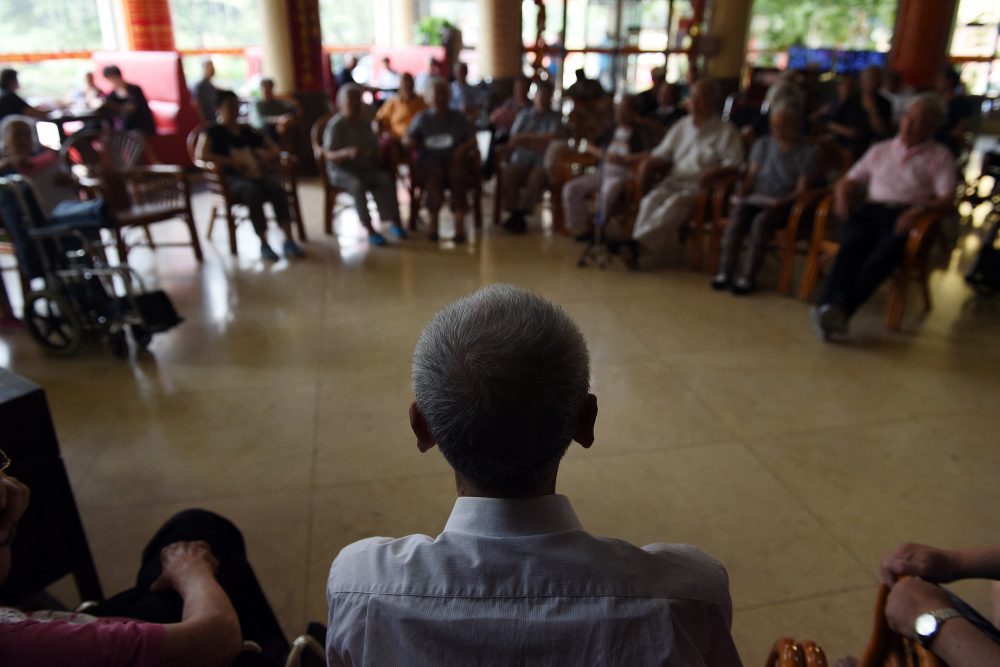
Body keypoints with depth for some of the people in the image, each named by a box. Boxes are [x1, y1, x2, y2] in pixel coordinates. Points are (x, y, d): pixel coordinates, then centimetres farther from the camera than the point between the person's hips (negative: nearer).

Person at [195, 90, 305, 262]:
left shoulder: (248, 131, 23)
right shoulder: (212, 132, 8)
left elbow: (274, 149, 27)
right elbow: (201, 154, -11)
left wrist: (265, 155, 3)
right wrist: (231, 162, -17)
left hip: (255, 173, 5)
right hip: (230, 178, -4)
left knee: (278, 190, -28)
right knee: (253, 192, -38)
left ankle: (289, 240, -32)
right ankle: (263, 243, -35)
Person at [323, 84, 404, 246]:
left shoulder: (364, 121, 10)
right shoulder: (336, 125, -9)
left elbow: (373, 145, 20)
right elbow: (330, 155, -16)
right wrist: (348, 152, -34)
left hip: (366, 167, 5)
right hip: (342, 170, -5)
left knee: (387, 179, -25)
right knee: (358, 184, -37)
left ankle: (394, 221, -20)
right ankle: (369, 230, -35)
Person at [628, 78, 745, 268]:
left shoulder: (726, 130, 7)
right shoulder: (682, 125, 21)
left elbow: (734, 162, -1)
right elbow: (661, 153, 24)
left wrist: (714, 171, -22)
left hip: (700, 187, -4)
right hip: (674, 181, 4)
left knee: (676, 202, -35)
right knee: (652, 199, -29)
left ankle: (640, 242, -41)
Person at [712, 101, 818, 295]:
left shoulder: (807, 151, 3)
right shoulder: (763, 144, 17)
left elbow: (802, 188, -4)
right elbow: (751, 175, 13)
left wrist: (781, 203, -20)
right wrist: (742, 194, -5)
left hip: (784, 204, -3)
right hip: (756, 199, 4)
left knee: (762, 220, -34)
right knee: (738, 215, -29)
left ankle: (748, 277, -30)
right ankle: (725, 271, -25)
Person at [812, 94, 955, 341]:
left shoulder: (940, 157, 19)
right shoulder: (880, 150, 30)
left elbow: (947, 200, 5)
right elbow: (848, 181, 29)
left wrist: (920, 209, -17)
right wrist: (843, 195, 4)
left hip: (906, 214, -2)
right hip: (872, 209, 2)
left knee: (888, 250, -38)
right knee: (852, 246, -34)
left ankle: (842, 309, -52)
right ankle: (828, 306, -53)